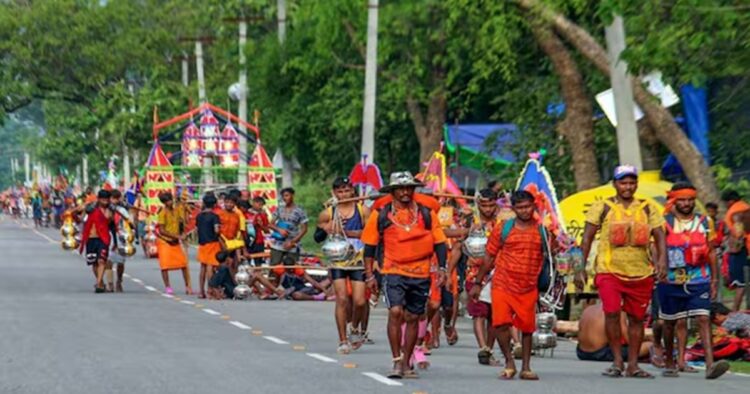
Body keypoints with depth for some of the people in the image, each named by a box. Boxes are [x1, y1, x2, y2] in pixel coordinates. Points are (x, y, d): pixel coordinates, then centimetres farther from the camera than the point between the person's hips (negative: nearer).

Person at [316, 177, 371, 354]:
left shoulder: (363, 211, 1)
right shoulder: (328, 213, 4)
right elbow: (318, 237, 11)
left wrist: (346, 232, -19)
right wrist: (326, 229, -11)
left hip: (358, 261, 0)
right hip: (338, 261, 0)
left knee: (359, 301, -5)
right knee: (342, 299, -8)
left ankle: (355, 329, 25)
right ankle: (343, 340, -1)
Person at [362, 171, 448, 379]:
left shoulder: (426, 214, 6)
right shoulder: (381, 215, 2)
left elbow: (439, 243, 9)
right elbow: (369, 246, 6)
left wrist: (441, 269, -1)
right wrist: (369, 275, 2)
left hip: (420, 275, 2)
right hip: (393, 272, -2)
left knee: (413, 318, 9)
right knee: (395, 312, -18)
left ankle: (406, 364, 19)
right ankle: (397, 361, -11)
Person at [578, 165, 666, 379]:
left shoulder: (648, 209, 9)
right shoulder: (603, 207, 2)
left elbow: (659, 235, 5)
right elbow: (587, 237, 2)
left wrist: (662, 260, -13)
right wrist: (581, 268, -4)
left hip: (641, 272, 3)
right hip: (609, 270, -3)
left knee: (637, 317, 8)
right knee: (612, 312, -17)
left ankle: (633, 364, 18)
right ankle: (618, 361, -5)